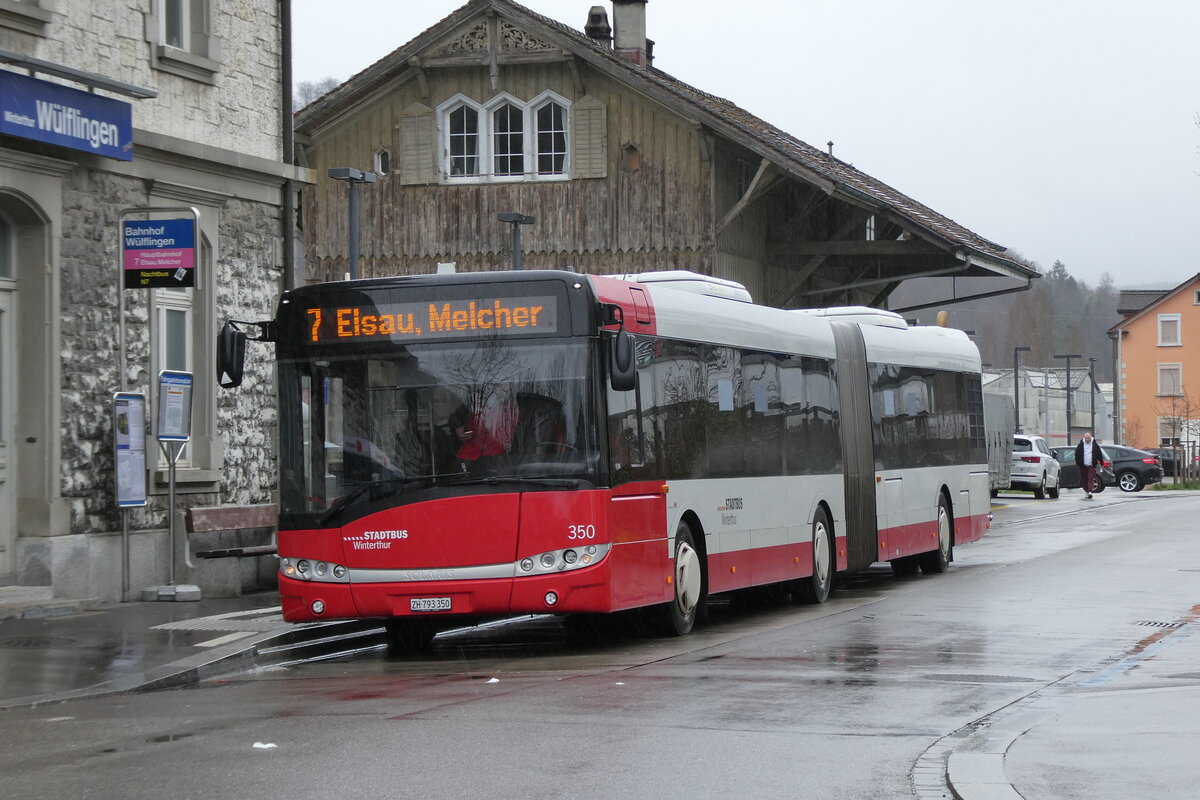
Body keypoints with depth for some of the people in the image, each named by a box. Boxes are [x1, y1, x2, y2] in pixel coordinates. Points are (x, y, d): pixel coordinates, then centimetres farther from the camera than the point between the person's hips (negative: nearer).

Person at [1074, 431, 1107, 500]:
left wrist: (1101, 463, 6)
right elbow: (1077, 455, 7)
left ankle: (1090, 491, -21)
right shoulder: (1080, 445, 4)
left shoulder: (1095, 445, 3)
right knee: (1084, 479, 7)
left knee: (1091, 478, -13)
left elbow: (1099, 454, 8)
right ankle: (1087, 491, 20)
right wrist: (1078, 463, 0)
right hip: (1083, 465, 2)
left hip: (1092, 465, -2)